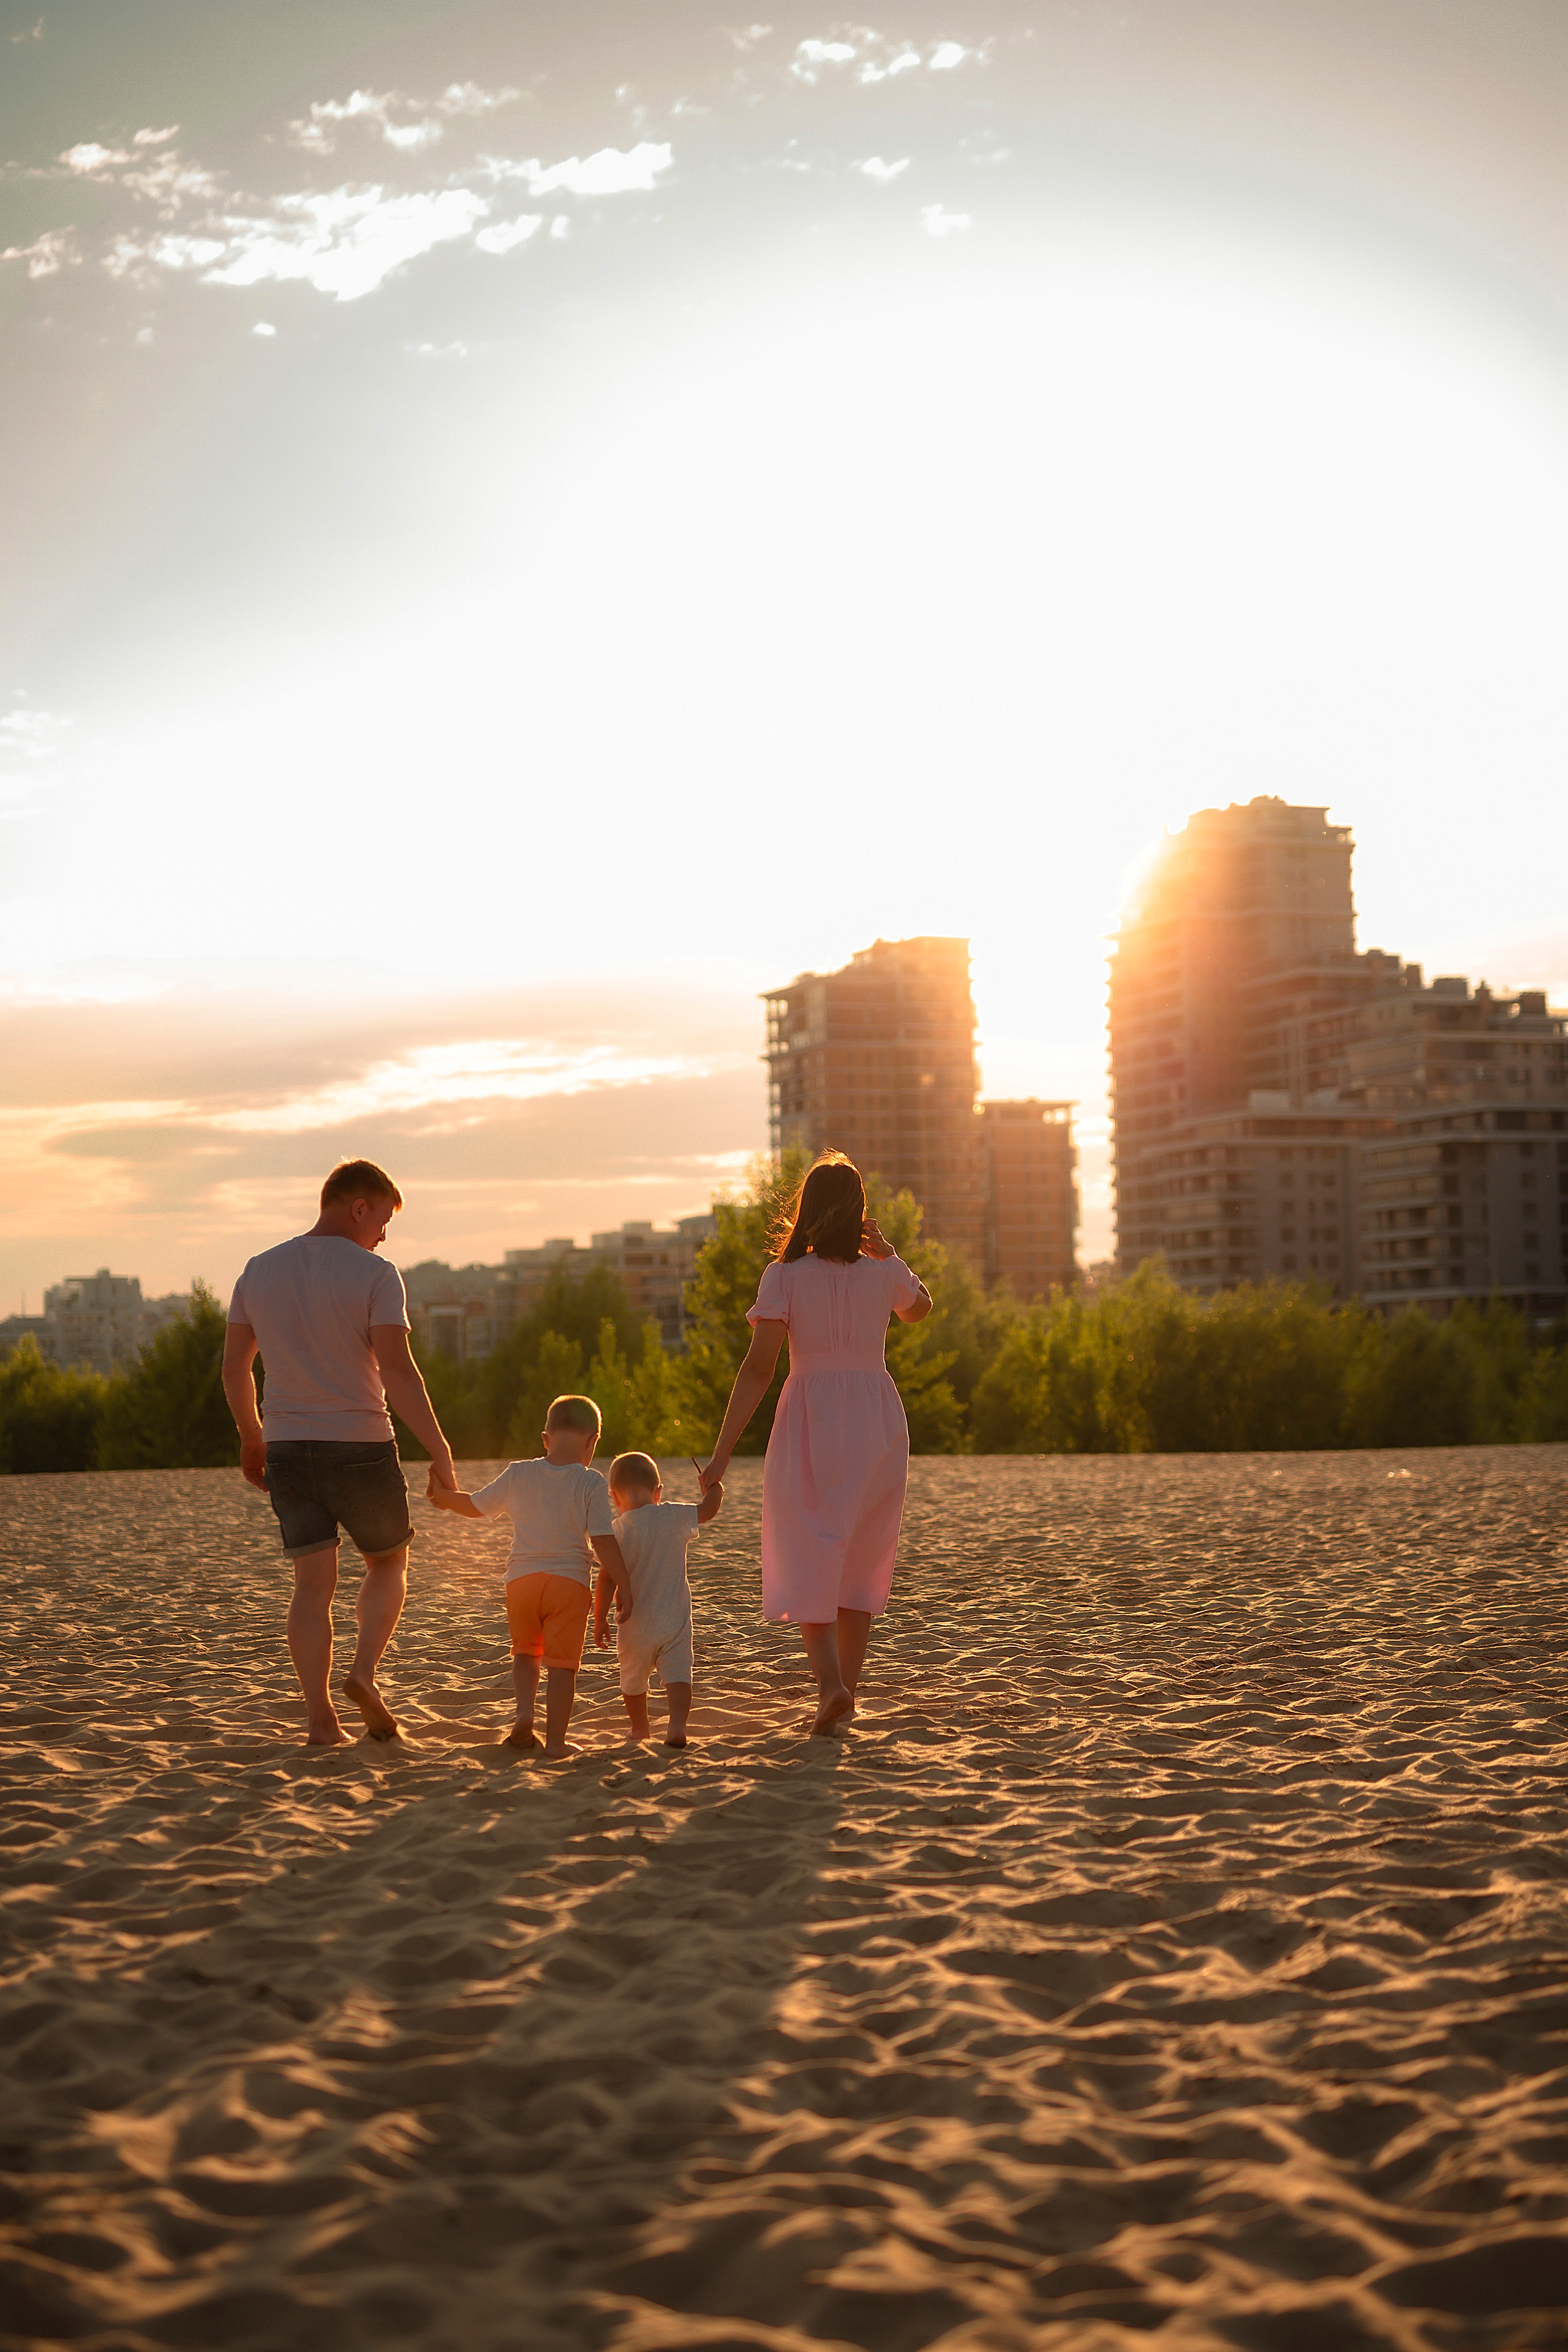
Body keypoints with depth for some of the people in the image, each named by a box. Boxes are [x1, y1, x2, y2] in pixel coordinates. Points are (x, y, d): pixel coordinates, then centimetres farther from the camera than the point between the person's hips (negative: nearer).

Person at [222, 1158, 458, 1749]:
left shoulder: (260, 1271, 7)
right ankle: (365, 1671, -5)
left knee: (313, 1583, 7)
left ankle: (320, 1717, 0)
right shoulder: (375, 1275, -9)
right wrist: (438, 1450, -14)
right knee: (389, 1563, 16)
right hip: (360, 1445, -4)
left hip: (288, 1449, 4)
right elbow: (397, 1372, -18)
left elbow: (234, 1370, 11)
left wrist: (252, 1439, 23)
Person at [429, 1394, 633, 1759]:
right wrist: (623, 1586, -4)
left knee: (525, 1651, 21)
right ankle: (555, 1741, 2)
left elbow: (476, 1506, 19)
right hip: (570, 1580, -3)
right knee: (561, 1662, 4)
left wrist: (447, 1499, 40)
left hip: (522, 1578, 3)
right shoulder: (591, 1483, -3)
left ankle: (525, 1710, -1)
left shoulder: (518, 1474, 6)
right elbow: (603, 1540, -9)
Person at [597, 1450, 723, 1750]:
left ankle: (640, 1728, 33)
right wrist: (714, 1485, 29)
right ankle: (677, 1725, -23)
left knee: (634, 1679, 18)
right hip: (676, 1620, 1)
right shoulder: (676, 1516, -5)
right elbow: (708, 1509, 13)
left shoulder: (619, 1530, -11)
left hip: (636, 1625, -1)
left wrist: (600, 1619, -4)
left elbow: (606, 1579, -12)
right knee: (677, 1673, -2)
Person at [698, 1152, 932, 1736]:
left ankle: (830, 1682, -18)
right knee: (861, 1562, 16)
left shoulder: (785, 1276, -7)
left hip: (811, 1424, -3)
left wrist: (722, 1453, -11)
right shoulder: (884, 1274, 2)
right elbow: (920, 1307, 27)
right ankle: (848, 1688, 16)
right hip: (879, 1423, 3)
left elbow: (758, 1368, -13)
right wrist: (887, 1249, 26)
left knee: (809, 1563, 2)